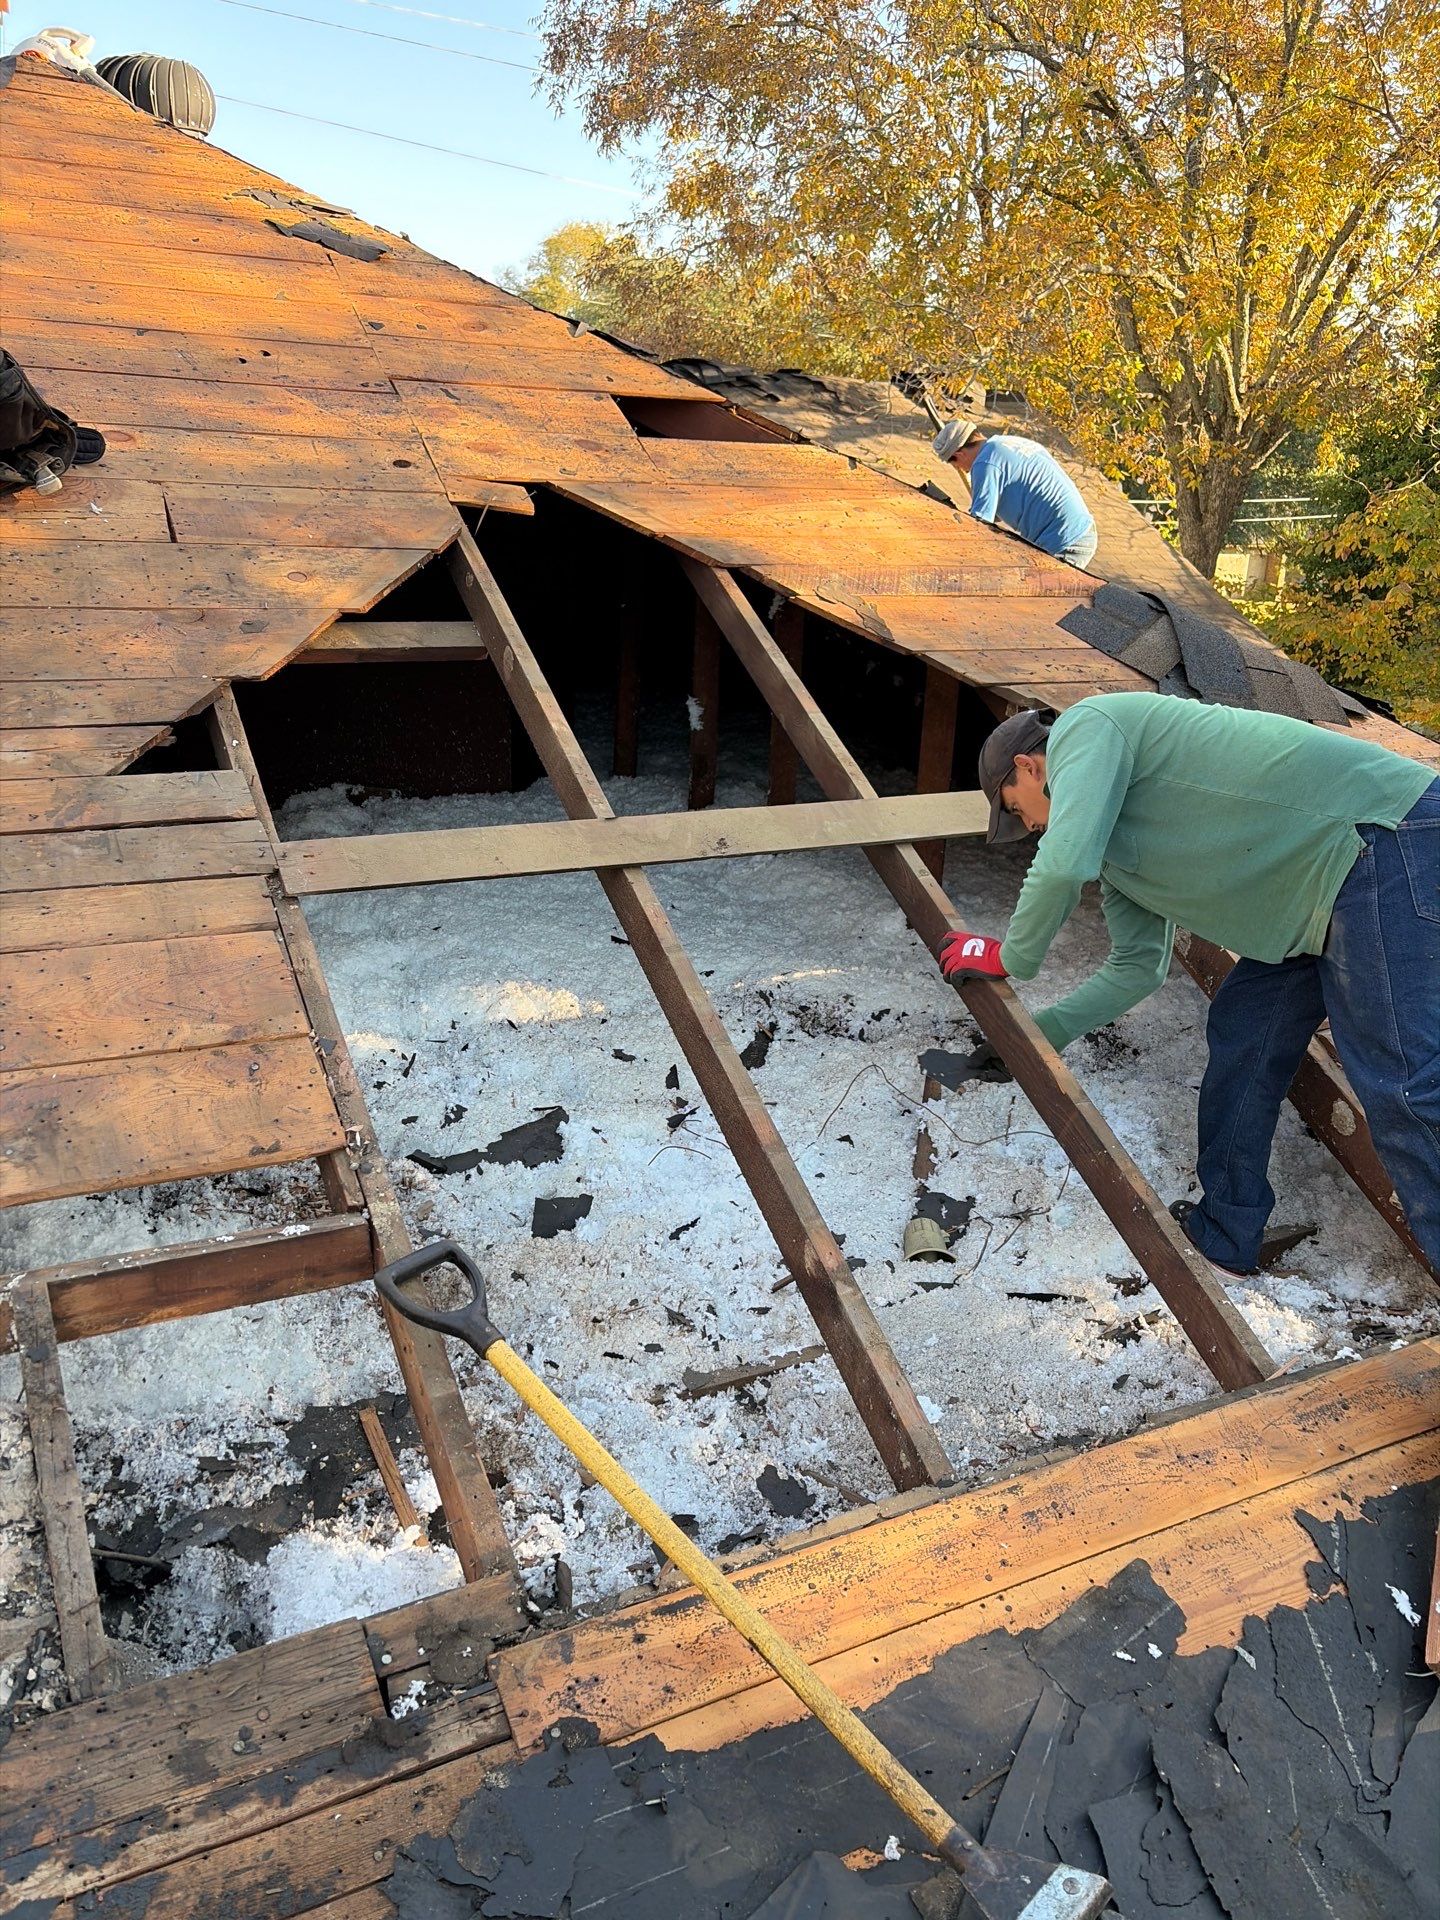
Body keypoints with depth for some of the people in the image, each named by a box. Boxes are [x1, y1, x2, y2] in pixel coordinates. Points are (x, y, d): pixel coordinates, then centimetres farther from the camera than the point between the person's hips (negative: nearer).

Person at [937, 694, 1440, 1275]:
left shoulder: (1084, 727, -7)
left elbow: (1061, 867, -23)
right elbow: (1138, 966, 21)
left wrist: (1010, 958, -5)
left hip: (1386, 840, -10)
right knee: (1242, 1038, 16)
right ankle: (1223, 1238, 28)